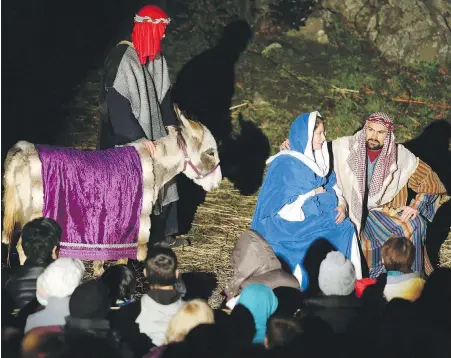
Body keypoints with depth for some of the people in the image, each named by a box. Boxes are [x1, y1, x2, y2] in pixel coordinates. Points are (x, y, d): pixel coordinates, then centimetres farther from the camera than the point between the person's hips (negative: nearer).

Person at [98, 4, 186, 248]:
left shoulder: (156, 58, 2)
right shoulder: (122, 60, -22)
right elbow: (117, 107, -23)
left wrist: (171, 125, 1)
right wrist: (139, 138, -23)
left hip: (154, 133, 8)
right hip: (128, 140, -8)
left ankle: (162, 234, 28)